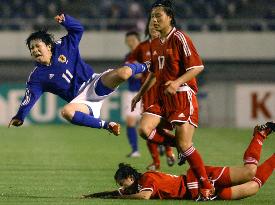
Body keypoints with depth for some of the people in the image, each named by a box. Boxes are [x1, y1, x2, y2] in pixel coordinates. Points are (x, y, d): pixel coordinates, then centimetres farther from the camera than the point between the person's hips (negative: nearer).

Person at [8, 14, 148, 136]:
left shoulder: (63, 47, 7)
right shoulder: (37, 76, 6)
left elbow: (78, 29, 8)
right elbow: (30, 97, -1)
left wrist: (64, 20, -12)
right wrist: (19, 117, -15)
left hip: (94, 84, 0)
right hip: (80, 100, 0)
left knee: (123, 73, -26)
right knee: (66, 112, -37)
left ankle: (142, 67, 13)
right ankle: (106, 126, -25)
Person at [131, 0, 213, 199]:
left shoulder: (179, 38, -9)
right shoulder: (155, 44, 14)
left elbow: (198, 66, -15)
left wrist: (178, 82, -26)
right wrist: (140, 94, 26)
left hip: (182, 95, -7)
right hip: (162, 96, 7)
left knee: (184, 144, -12)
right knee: (145, 130, -14)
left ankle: (207, 187, 0)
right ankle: (178, 146, 11)